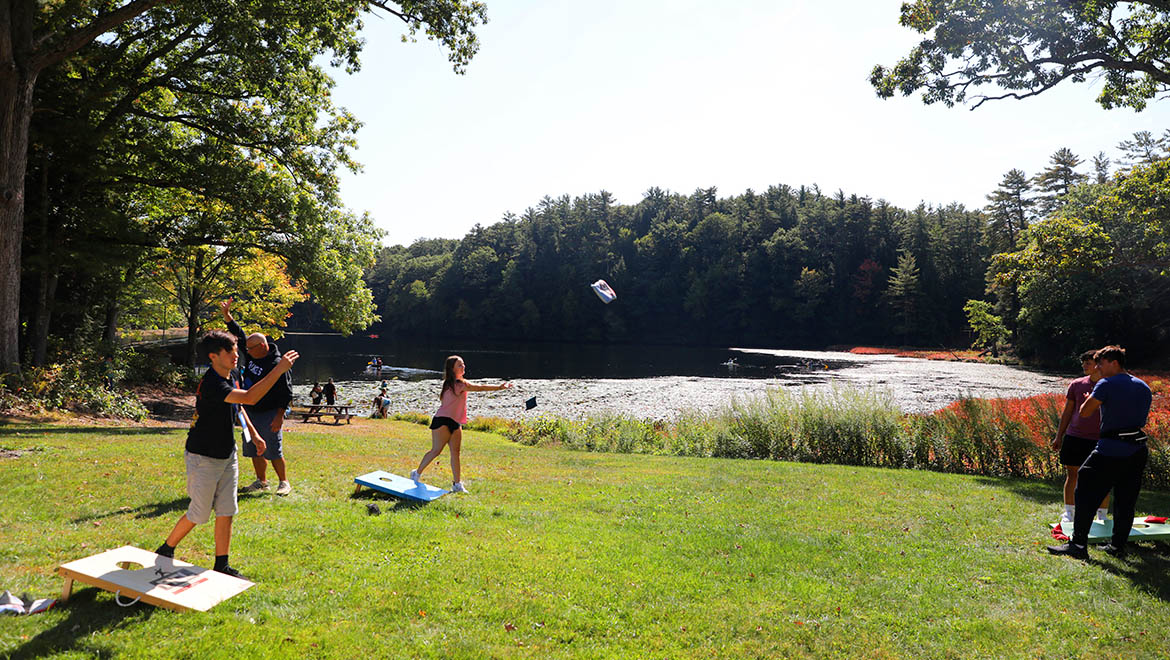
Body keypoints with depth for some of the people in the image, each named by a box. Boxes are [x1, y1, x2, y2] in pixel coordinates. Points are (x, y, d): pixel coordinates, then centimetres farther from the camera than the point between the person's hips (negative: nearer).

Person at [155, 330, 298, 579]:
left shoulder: (231, 378, 3)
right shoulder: (211, 384, -27)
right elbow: (249, 398, -39)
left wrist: (253, 433, 20)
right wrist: (279, 369, -40)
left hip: (227, 456, 8)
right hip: (204, 459, -8)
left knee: (226, 512, 8)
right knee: (199, 514, 5)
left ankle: (222, 566, 16)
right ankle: (166, 551, 29)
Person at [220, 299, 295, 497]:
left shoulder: (277, 365, -17)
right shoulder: (251, 355, 5)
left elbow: (286, 393, -17)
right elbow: (239, 334, 14)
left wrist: (279, 417, -20)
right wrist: (227, 315, 4)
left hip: (269, 414, -8)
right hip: (250, 412, 8)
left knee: (274, 451, -5)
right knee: (255, 450, 13)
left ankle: (284, 483, 9)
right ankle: (261, 482, 26)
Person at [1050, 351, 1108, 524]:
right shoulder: (1076, 384, 6)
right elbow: (1067, 412, 11)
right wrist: (1059, 436, 10)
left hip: (1100, 440, -2)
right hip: (1075, 437, 2)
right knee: (1071, 475, 6)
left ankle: (1102, 516, 18)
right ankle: (1068, 513, 17)